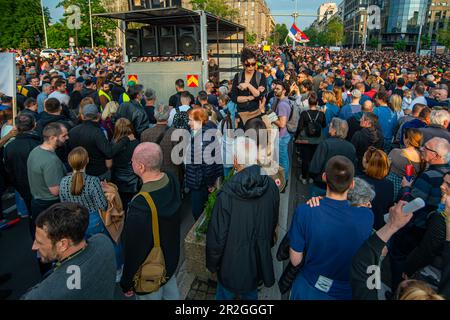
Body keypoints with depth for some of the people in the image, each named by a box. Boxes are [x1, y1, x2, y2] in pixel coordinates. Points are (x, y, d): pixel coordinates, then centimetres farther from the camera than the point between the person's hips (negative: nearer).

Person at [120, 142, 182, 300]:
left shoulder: (139, 210, -39)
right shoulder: (172, 180, -17)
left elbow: (133, 249, -25)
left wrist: (127, 283, -9)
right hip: (172, 258, 6)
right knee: (171, 292, 30)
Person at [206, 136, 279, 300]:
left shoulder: (227, 194, -30)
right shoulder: (271, 187, -15)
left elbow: (217, 236, -21)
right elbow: (273, 224, 1)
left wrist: (212, 264, -2)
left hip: (233, 264, -4)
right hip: (259, 261, 4)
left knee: (225, 294, 23)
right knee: (251, 294, 28)